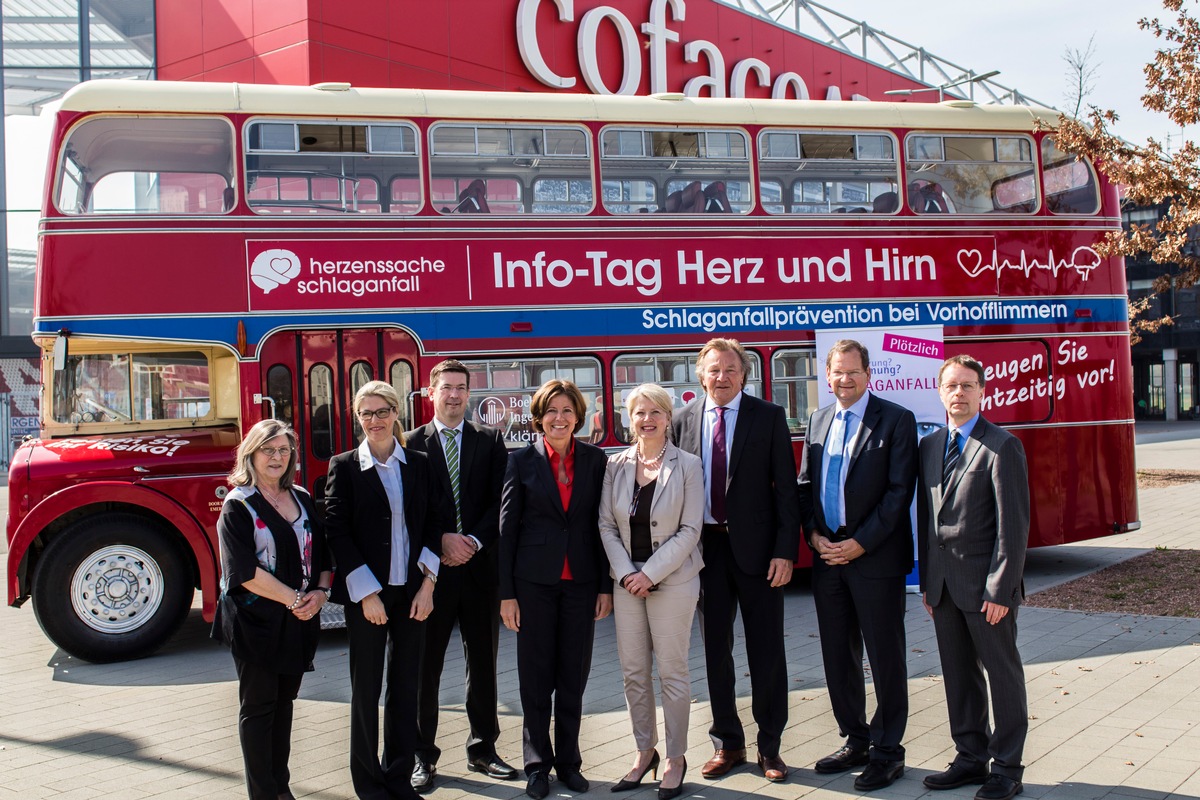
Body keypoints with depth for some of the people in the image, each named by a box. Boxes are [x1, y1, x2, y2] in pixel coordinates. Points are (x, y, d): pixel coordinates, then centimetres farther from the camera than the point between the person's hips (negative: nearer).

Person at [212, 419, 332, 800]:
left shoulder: (303, 500, 9)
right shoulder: (238, 507, -8)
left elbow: (322, 554, 12)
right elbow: (245, 571, -17)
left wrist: (321, 592, -6)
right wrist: (294, 599, -16)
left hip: (299, 619, 5)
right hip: (256, 621, -5)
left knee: (285, 700, 13)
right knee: (258, 706, 3)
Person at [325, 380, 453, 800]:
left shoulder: (419, 465, 5)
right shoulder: (344, 466, -2)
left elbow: (436, 524, 4)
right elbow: (337, 533, -7)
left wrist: (427, 583, -5)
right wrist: (366, 593, -12)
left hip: (412, 591, 3)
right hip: (365, 592, -2)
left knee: (405, 686, 9)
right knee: (366, 687, 6)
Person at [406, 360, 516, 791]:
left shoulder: (490, 441, 8)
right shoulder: (412, 444, 3)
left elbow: (499, 501, 0)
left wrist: (474, 541, -12)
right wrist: (442, 540, -14)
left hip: (479, 566, 2)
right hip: (430, 569, -2)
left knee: (483, 663, 10)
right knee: (424, 665, 4)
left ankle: (482, 749, 23)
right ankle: (423, 755, 15)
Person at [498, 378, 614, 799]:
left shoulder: (595, 460, 3)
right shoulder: (522, 461, -1)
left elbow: (602, 524, 4)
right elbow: (507, 528, -1)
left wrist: (606, 586, 0)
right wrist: (506, 593, -4)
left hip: (581, 582, 2)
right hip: (535, 581, -1)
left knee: (574, 676, 9)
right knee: (536, 677, 6)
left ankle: (568, 761, 23)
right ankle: (537, 764, 19)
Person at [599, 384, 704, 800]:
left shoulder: (687, 466, -5)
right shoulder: (617, 465, 3)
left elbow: (689, 530, -8)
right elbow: (606, 525, 3)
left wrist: (650, 574, -13)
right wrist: (626, 574, -8)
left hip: (672, 582, -3)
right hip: (627, 582, 3)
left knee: (672, 673, 3)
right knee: (633, 672, 9)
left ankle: (676, 759, 17)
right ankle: (644, 752, 25)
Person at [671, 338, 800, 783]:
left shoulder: (768, 417, -3)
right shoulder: (684, 419, 4)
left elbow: (785, 487, -5)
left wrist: (785, 550, -12)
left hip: (757, 547, -2)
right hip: (706, 546, 3)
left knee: (766, 650, 5)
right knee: (715, 649, 11)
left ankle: (769, 747, 19)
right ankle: (727, 744, 25)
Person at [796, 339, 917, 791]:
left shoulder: (896, 420, -5)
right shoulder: (818, 421, 12)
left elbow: (899, 491, -11)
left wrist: (860, 543, -15)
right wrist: (813, 534, -2)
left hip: (876, 558, -5)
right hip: (828, 557, 6)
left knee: (885, 657, 4)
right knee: (838, 656, 12)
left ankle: (887, 750, 16)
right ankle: (855, 741, 27)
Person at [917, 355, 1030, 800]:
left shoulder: (1002, 447, -9)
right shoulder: (930, 446, 11)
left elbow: (1013, 525, -12)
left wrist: (1000, 590, -16)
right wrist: (926, 581, 10)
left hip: (985, 586, -6)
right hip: (944, 584, 6)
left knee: (1003, 674, 6)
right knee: (958, 675, 13)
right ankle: (971, 758, 26)